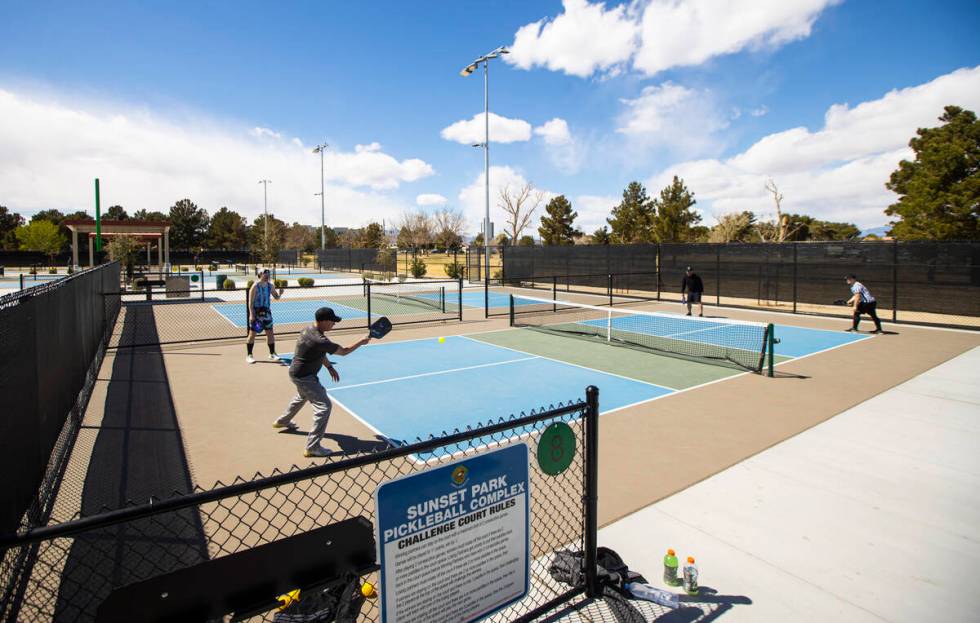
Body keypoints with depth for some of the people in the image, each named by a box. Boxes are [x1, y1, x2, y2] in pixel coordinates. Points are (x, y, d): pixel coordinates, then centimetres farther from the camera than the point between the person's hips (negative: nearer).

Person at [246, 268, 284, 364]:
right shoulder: (255, 286, -12)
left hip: (266, 312, 5)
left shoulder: (270, 286, 3)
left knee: (270, 333, 6)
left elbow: (276, 297, 11)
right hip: (256, 312, -5)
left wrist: (279, 293, -13)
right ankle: (249, 355, 11)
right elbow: (250, 301, -13)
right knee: (252, 334, 2)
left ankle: (272, 354, 17)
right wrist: (251, 314, -20)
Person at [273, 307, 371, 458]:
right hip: (303, 377, -10)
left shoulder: (308, 330, -2)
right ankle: (312, 447, -8)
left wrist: (329, 367, 8)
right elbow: (344, 351, -21)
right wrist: (361, 342, -10)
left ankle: (282, 421, 60)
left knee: (303, 396, 37)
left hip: (298, 372, 10)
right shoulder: (320, 341, -32)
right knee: (324, 405, -12)